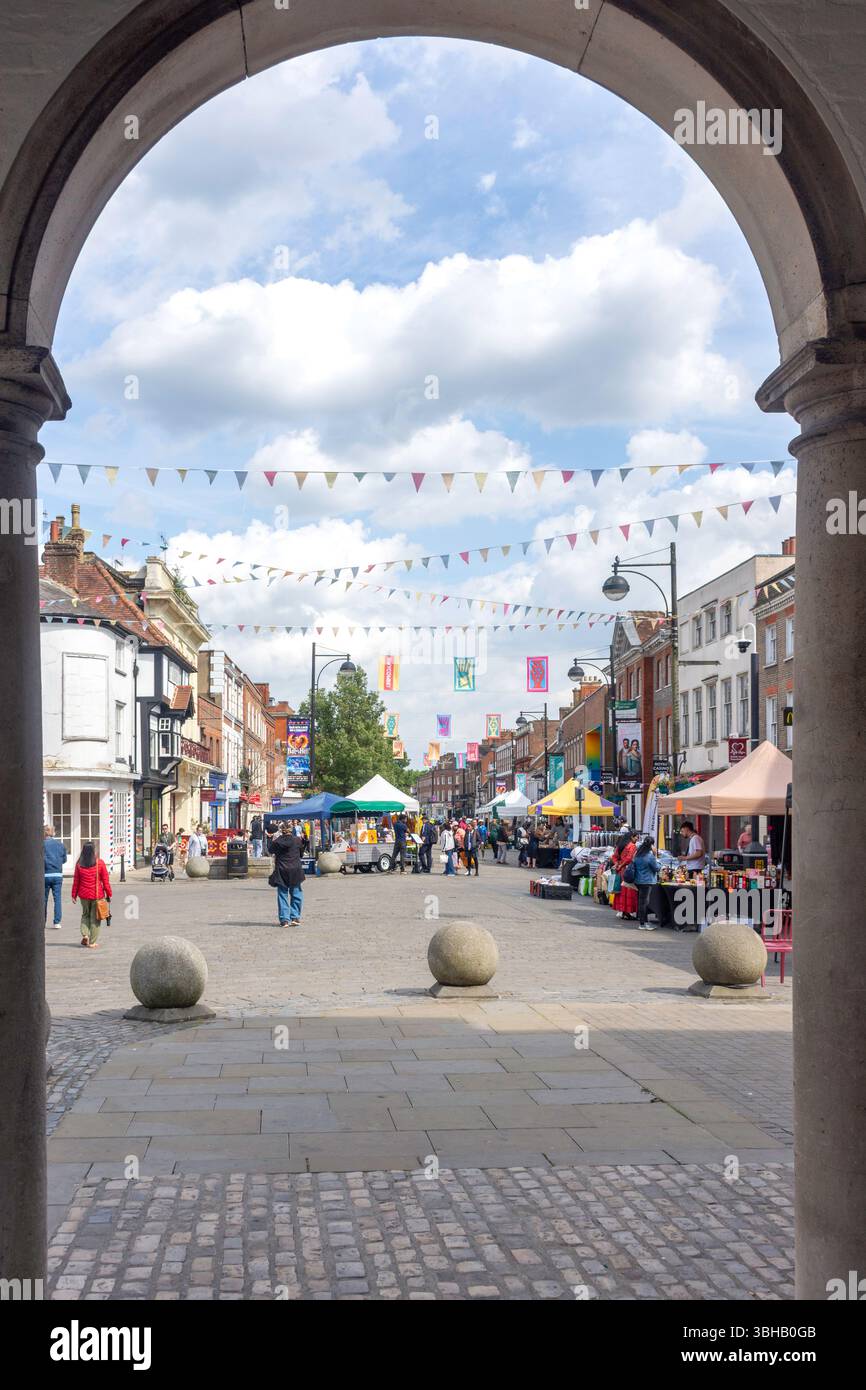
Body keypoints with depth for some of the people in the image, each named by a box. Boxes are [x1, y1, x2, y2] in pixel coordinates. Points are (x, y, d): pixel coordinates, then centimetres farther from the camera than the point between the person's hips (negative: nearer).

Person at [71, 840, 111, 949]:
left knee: (85, 915, 22)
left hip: (84, 895, 2)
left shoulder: (79, 864, -4)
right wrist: (109, 894, 3)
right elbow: (105, 880, -6)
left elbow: (76, 881, 2)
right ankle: (92, 942, 8)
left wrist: (74, 895, 11)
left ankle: (85, 934, 3)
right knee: (95, 918, 7)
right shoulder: (100, 863, -10)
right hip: (97, 895, -2)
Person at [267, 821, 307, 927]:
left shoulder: (276, 842, -10)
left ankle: (284, 920, 4)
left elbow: (270, 851, 10)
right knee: (296, 895, 11)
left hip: (281, 871, -1)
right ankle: (295, 918, 6)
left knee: (282, 895, 7)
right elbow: (301, 854, 10)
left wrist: (270, 839, 21)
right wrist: (304, 841, 20)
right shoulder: (297, 840, -5)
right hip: (295, 870, 1)